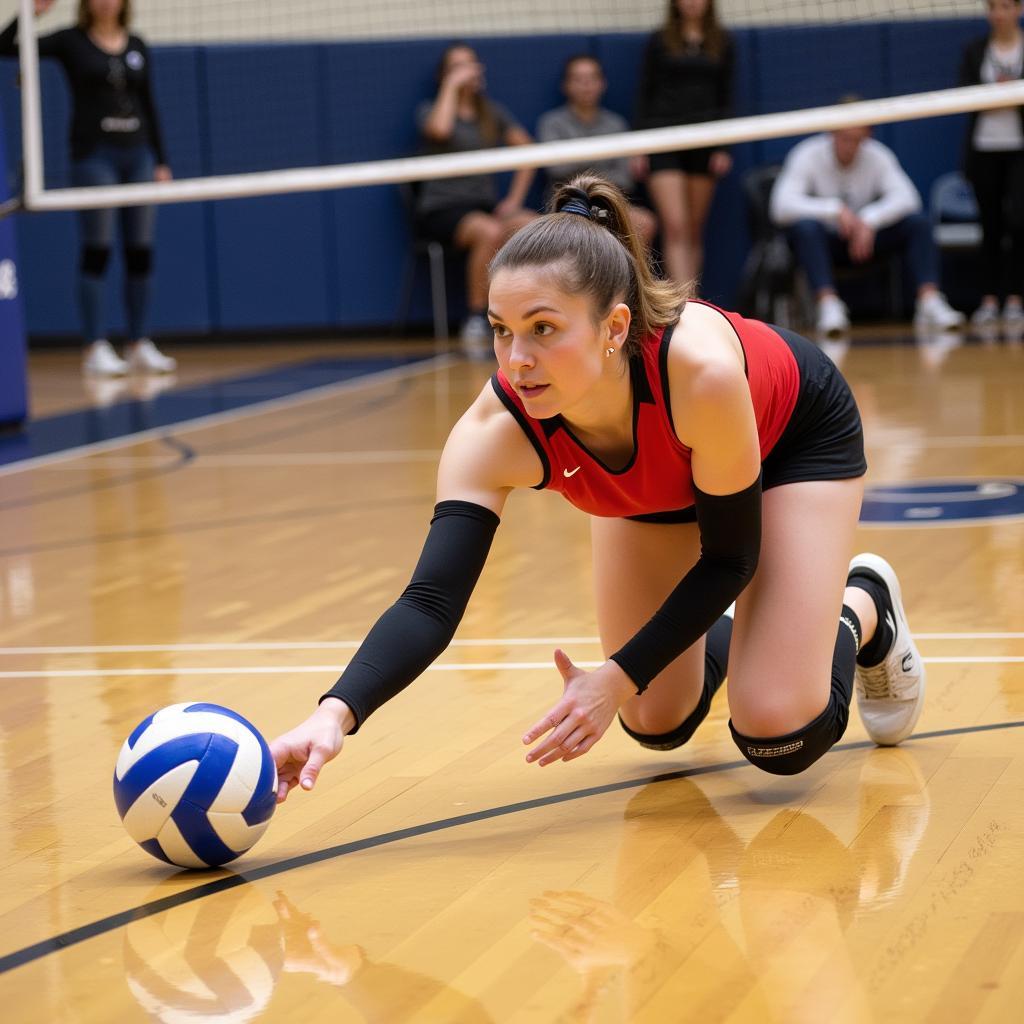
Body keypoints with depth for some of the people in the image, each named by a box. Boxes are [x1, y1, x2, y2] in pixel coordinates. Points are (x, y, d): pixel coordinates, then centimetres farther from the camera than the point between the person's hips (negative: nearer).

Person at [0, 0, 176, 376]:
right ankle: (96, 349, -2)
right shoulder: (72, 42, 0)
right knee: (97, 252, -5)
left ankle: (140, 346, 10)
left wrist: (161, 161, 11)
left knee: (140, 253, 4)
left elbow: (148, 106, 15)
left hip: (137, 154, 4)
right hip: (93, 155, -4)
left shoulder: (137, 46, 11)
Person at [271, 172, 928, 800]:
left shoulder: (699, 368, -45)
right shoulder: (495, 433, -37)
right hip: (656, 484, 3)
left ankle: (865, 605, 18)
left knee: (779, 739, -14)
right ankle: (725, 636, 37)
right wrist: (336, 716, -60)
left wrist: (617, 680, -35)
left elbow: (729, 556, -30)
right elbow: (432, 601, -43)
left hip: (796, 439, -3)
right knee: (658, 725, 4)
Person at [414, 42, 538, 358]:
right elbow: (440, 129, -21)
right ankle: (475, 321, -26)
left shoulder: (492, 112, 17)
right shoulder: (429, 109, 4)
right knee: (490, 233, -37)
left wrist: (515, 198, 0)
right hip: (441, 209, -4)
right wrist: (452, 85, -11)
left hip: (485, 203, 4)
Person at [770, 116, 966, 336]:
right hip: (825, 242, -3)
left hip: (866, 239, 3)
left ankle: (930, 301, -31)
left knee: (918, 222, -20)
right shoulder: (808, 155, -15)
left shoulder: (878, 157, -7)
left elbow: (906, 197, -19)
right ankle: (828, 304, -47)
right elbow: (782, 205, -28)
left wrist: (870, 220, -35)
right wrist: (834, 209, -37)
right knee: (805, 226, -37)